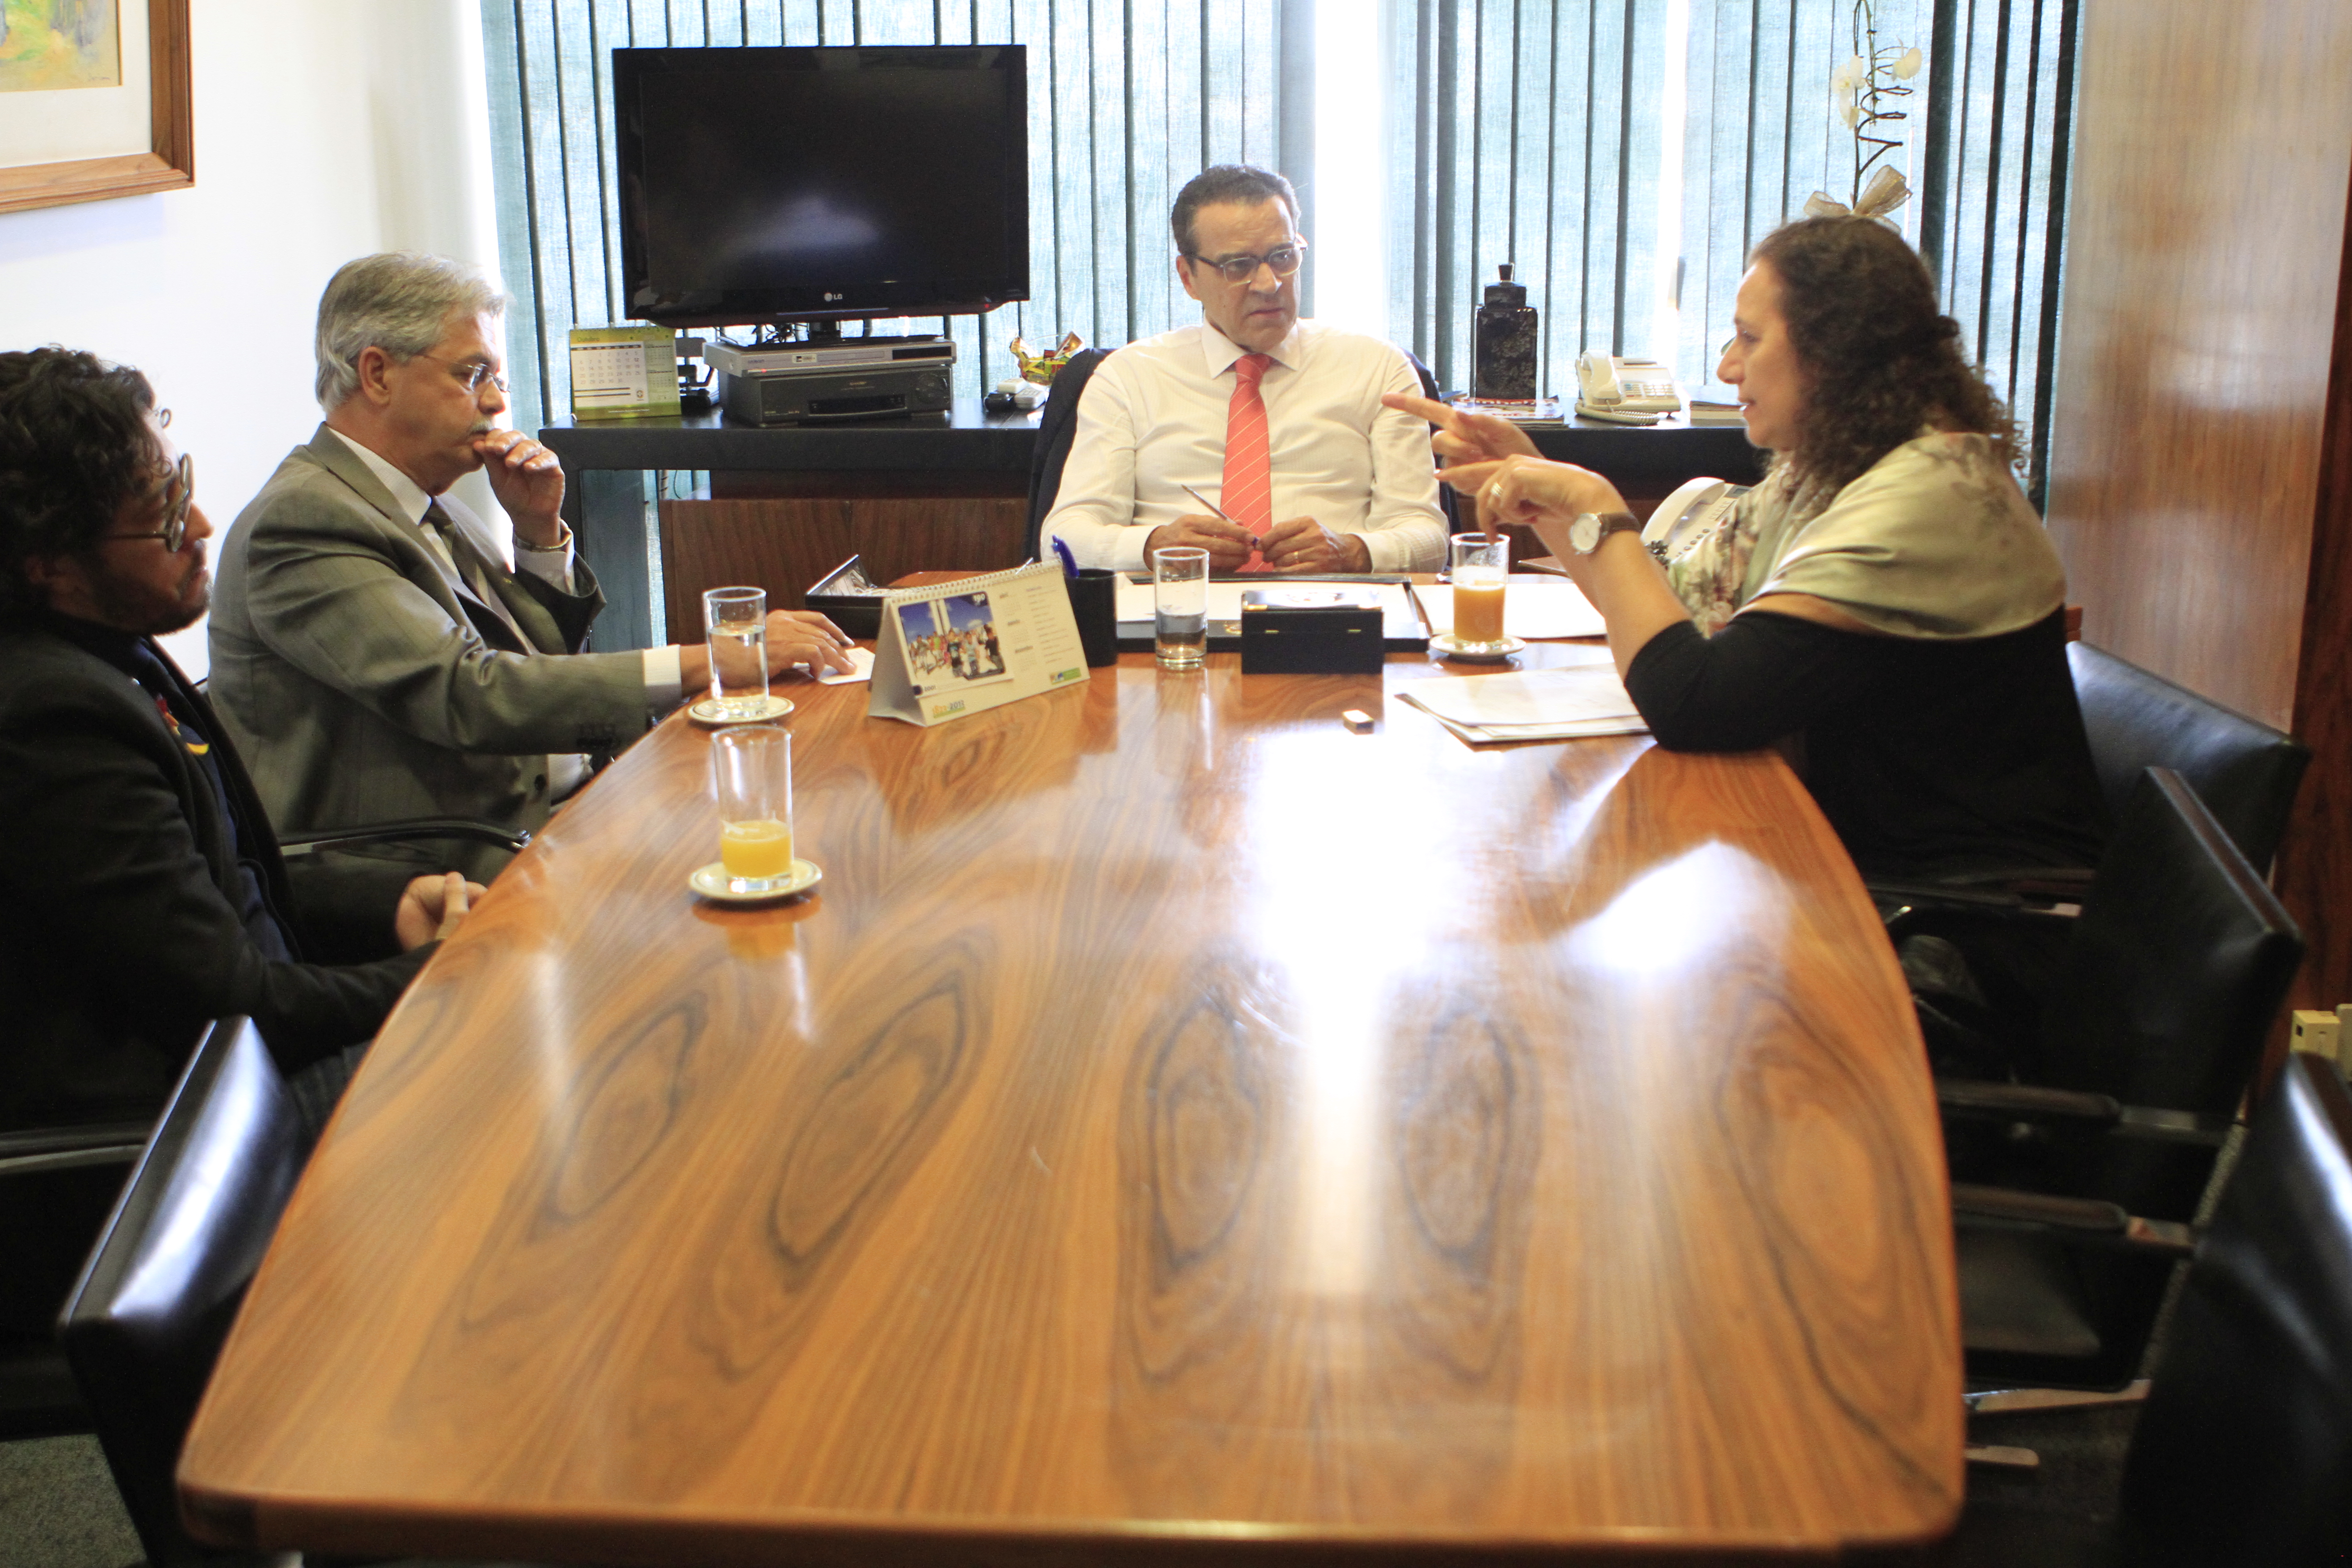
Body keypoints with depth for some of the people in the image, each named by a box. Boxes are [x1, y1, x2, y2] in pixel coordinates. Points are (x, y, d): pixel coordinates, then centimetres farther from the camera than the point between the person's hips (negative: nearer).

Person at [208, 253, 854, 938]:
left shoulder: (424, 502, 16)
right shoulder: (302, 520, -14)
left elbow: (545, 666, 21)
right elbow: (467, 696, -25)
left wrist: (541, 532, 5)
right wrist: (704, 663, -26)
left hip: (550, 817, 9)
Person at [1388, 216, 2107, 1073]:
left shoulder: (1927, 498, -22)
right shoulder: (1820, 476, 10)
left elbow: (1694, 704, -28)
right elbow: (1678, 607, 18)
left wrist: (1599, 509, -19)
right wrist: (1539, 490, 9)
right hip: (1873, 887, 9)